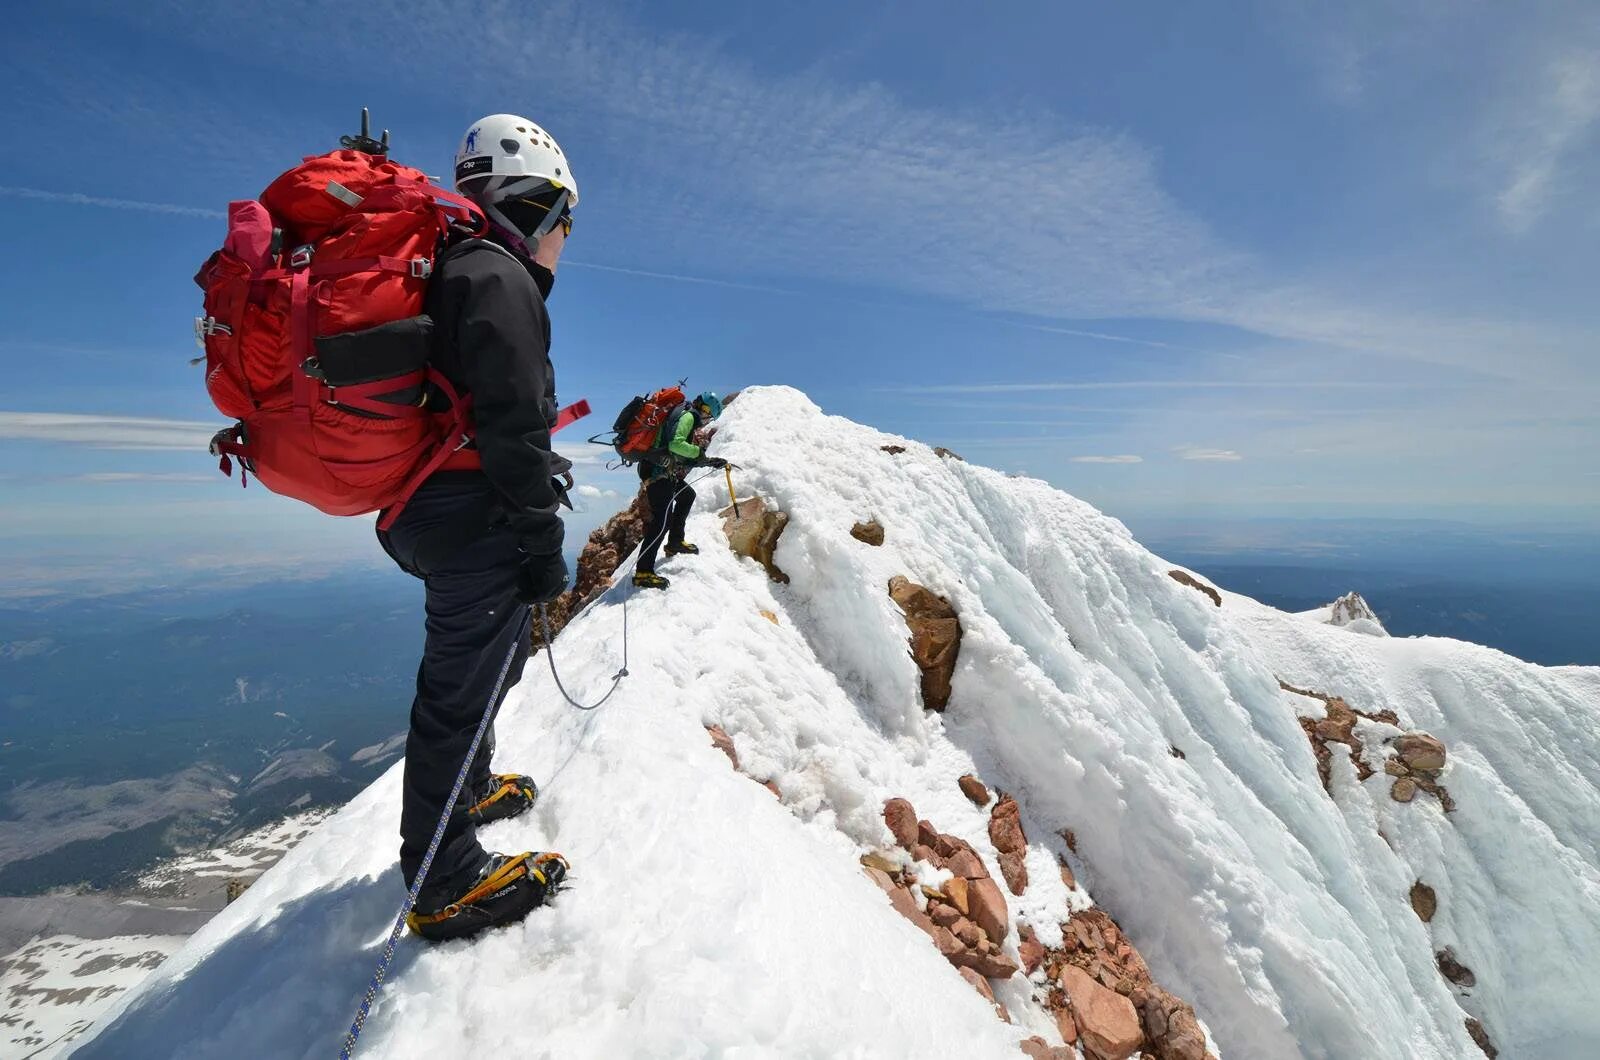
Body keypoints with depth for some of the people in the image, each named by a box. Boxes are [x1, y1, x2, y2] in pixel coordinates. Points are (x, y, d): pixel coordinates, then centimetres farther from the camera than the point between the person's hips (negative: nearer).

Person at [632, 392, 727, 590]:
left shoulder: (685, 417, 23)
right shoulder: (687, 416, -7)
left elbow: (685, 458, 26)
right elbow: (675, 444, -24)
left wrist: (711, 461, 23)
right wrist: (698, 451, -11)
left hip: (665, 472, 11)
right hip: (658, 473, -11)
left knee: (687, 495, 29)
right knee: (662, 521, -13)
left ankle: (675, 542, 34)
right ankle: (643, 572, -15)